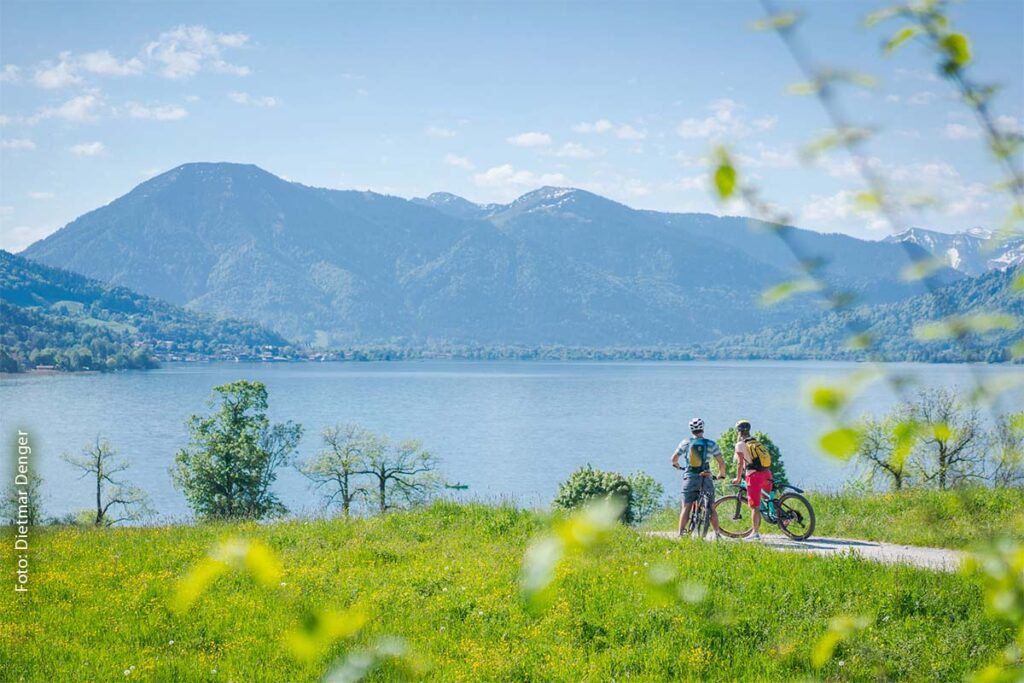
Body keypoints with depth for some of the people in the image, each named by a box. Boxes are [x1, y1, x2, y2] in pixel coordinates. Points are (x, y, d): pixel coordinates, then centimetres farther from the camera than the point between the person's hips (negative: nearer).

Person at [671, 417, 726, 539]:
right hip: (706, 479, 0)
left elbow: (674, 458, 5)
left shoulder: (685, 443, 2)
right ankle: (717, 533, 8)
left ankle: (680, 533, -6)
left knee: (686, 508, 1)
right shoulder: (711, 444, 1)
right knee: (711, 508, 10)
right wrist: (721, 474, 19)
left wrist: (676, 465, 28)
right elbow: (721, 462, 0)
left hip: (690, 478, 0)